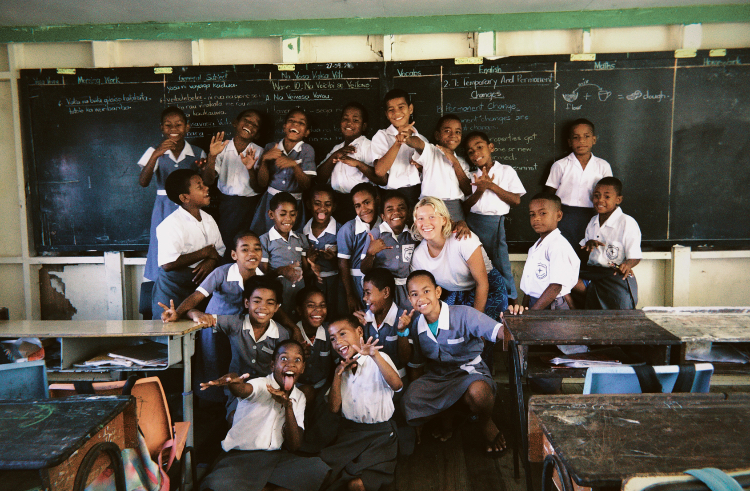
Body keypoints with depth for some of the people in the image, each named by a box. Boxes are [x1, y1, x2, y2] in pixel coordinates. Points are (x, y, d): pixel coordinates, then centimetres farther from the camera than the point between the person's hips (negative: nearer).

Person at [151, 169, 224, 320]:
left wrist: (212, 260, -9)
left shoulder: (208, 219, 9)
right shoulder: (170, 225, -16)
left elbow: (220, 249, 16)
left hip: (201, 283, 6)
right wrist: (204, 252, -16)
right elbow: (168, 264, -25)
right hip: (174, 290, -6)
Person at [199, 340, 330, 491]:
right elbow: (245, 389, -34)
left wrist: (288, 406, -14)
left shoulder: (299, 398, 8)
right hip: (240, 456, -5)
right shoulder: (262, 385, -8)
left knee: (322, 472, -16)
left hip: (277, 456, 5)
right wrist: (232, 380, -59)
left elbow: (294, 446, 0)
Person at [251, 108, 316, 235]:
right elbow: (262, 183, 1)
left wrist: (295, 165, -24)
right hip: (270, 202, 2)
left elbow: (307, 185, -9)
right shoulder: (271, 148, 6)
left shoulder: (307, 150, -1)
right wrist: (264, 160, -13)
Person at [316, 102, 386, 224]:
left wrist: (358, 163, -20)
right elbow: (320, 179, 11)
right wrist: (334, 156, -1)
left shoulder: (368, 146, 2)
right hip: (335, 200, 5)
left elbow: (383, 179, -12)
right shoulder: (337, 148, 23)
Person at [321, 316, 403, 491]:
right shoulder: (342, 368, 10)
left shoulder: (378, 359, -9)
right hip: (349, 432, 5)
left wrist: (375, 355, -40)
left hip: (379, 433, -5)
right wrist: (337, 375, -8)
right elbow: (334, 408, 4)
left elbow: (397, 385, -29)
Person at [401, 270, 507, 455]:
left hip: (469, 373, -4)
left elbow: (500, 332, -26)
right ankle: (445, 417, 9)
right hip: (436, 377, 4)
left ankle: (486, 423, -1)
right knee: (408, 401, -25)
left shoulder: (463, 315, -16)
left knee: (478, 391, -40)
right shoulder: (415, 324, -1)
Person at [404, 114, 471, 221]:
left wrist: (455, 163, 1)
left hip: (455, 209, 4)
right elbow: (418, 144, -16)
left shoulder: (462, 163, 22)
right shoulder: (430, 151, 8)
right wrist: (407, 138, -40)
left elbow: (468, 191, 9)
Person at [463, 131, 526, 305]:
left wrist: (492, 186, -10)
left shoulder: (506, 171, 4)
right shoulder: (472, 176, 12)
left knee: (501, 265, -2)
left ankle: (512, 301, 14)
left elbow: (516, 200, -4)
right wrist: (480, 190, -12)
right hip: (472, 223, 3)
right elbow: (466, 206, 4)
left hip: (495, 223, -3)